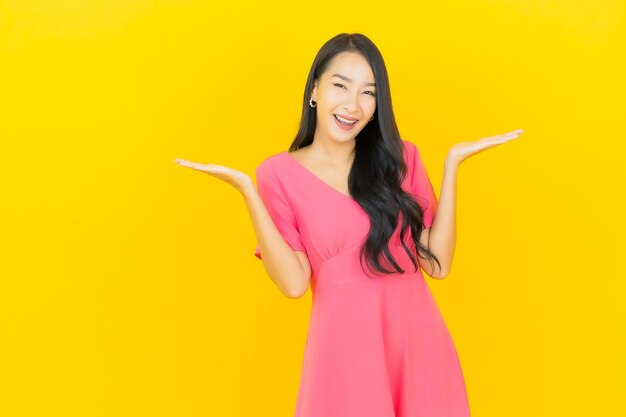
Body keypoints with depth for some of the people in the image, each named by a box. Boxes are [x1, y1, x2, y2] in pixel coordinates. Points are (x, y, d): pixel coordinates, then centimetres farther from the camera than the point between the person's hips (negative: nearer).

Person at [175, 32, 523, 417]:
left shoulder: (401, 158, 5)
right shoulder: (280, 173, -2)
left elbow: (437, 263, -2)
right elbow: (294, 282, -11)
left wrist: (452, 164, -5)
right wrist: (247, 190, -15)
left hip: (417, 338, 3)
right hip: (344, 341, -2)